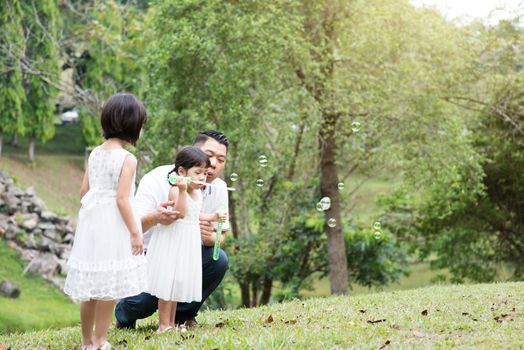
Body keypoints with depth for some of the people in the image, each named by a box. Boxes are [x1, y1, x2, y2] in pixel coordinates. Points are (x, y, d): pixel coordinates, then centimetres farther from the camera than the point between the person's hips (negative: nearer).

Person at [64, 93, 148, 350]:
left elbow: (84, 191, 10)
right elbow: (122, 199, -18)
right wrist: (135, 232, -13)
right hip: (113, 226, -7)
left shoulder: (95, 154, 7)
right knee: (109, 286, 1)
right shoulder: (127, 159, -14)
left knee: (90, 283, 13)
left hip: (91, 222, 7)